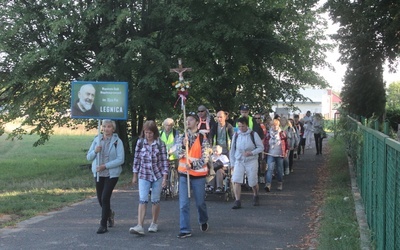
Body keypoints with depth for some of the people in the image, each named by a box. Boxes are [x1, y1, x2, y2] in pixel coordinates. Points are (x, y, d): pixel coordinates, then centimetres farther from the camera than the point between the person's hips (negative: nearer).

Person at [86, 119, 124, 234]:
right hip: (98, 173, 5)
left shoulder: (117, 141, -7)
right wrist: (95, 151, -15)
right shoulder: (97, 140, 5)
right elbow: (88, 157, 7)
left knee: (105, 198, -11)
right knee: (100, 198, 12)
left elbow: (120, 159, -13)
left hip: (112, 174, -5)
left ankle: (103, 225, 0)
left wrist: (105, 166, -19)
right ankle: (109, 214, 43)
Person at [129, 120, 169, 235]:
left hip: (158, 175, 0)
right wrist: (135, 175, 8)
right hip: (144, 176, 1)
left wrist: (165, 177, -7)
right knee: (142, 200, -9)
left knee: (155, 200, 8)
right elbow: (136, 159, 5)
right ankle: (139, 226, -15)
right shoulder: (140, 142, -1)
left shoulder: (160, 144, -5)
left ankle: (154, 223, 24)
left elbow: (164, 161, -3)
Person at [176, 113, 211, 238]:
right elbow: (180, 154, -2)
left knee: (200, 202, 12)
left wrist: (192, 165, -23)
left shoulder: (203, 139, -6)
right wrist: (184, 144, -20)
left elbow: (205, 159, -10)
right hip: (184, 174, 3)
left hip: (198, 175, -2)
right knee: (184, 203, -4)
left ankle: (203, 221, 39)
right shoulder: (183, 137, 6)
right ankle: (185, 230, -1)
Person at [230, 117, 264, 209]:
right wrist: (232, 163, 9)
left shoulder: (253, 134, -7)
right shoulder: (236, 135, 1)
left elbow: (261, 147, -3)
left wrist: (251, 153, -19)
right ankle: (237, 201, -10)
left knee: (253, 182, 8)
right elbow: (232, 150, 10)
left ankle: (255, 196, 37)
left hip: (251, 161, -2)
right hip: (239, 161, 2)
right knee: (236, 180, -15)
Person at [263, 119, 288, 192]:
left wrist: (286, 151, 3)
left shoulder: (282, 133, 0)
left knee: (280, 170, 10)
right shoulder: (268, 134, 2)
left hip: (280, 155, 1)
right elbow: (265, 143, 9)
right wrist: (264, 151, 4)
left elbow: (286, 143, 7)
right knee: (270, 169, -13)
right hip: (270, 155, 0)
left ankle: (280, 184, 26)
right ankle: (268, 184, -21)